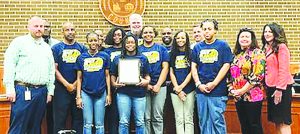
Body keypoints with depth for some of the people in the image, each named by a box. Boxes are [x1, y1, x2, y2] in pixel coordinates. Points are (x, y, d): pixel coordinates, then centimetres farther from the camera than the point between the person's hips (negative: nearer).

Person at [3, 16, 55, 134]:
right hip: (23, 91, -5)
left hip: (42, 92, 5)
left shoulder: (47, 47, 16)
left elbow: (51, 70, 17)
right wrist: (10, 89, -11)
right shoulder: (19, 42, 1)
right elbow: (9, 65, -5)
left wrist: (50, 91, 12)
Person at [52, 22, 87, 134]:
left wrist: (75, 84, -7)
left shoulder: (82, 48, 7)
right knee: (60, 119, 4)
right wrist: (67, 85, -9)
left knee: (78, 117, 10)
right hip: (62, 88, -2)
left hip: (78, 88, 2)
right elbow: (54, 69, -3)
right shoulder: (56, 48, 2)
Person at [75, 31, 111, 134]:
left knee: (99, 124, 7)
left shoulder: (104, 56, 1)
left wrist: (109, 94, 2)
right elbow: (79, 78, 5)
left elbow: (107, 75, 5)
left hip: (101, 93, 0)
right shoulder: (81, 57, 4)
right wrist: (78, 96, 1)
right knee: (87, 124, 6)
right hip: (86, 93, 1)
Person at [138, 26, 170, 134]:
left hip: (159, 86, 0)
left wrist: (158, 85, -8)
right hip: (143, 87, 1)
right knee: (146, 117, 4)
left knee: (157, 117, 3)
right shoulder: (138, 50, 7)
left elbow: (165, 68, 1)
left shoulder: (161, 49, 6)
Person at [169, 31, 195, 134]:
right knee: (179, 119, 3)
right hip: (175, 90, 2)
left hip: (189, 89, -2)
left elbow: (192, 72, -2)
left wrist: (181, 87, -9)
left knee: (188, 118, 1)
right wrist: (177, 89, -5)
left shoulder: (191, 53, 3)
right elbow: (171, 73, 6)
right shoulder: (172, 54, 10)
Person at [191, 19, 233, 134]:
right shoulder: (197, 47, 11)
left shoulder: (223, 45, 1)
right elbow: (193, 66, 10)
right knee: (203, 120, 11)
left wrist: (214, 83, -11)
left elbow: (226, 65, -5)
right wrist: (198, 84, -3)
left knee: (217, 120, -1)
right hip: (201, 90, 4)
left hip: (218, 91, -4)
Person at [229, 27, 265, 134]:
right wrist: (231, 88, 1)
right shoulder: (237, 54, 13)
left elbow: (257, 76, -15)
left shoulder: (257, 53, -6)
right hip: (238, 97, 6)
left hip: (253, 96, -6)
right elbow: (232, 74, 17)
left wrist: (242, 90, -16)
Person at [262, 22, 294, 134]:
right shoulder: (267, 48, 15)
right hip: (271, 87, 8)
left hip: (281, 87, -8)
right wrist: (265, 86, 11)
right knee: (276, 120, 12)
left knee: (283, 121, -3)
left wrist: (279, 89, -19)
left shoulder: (281, 47, -10)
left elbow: (284, 70, -16)